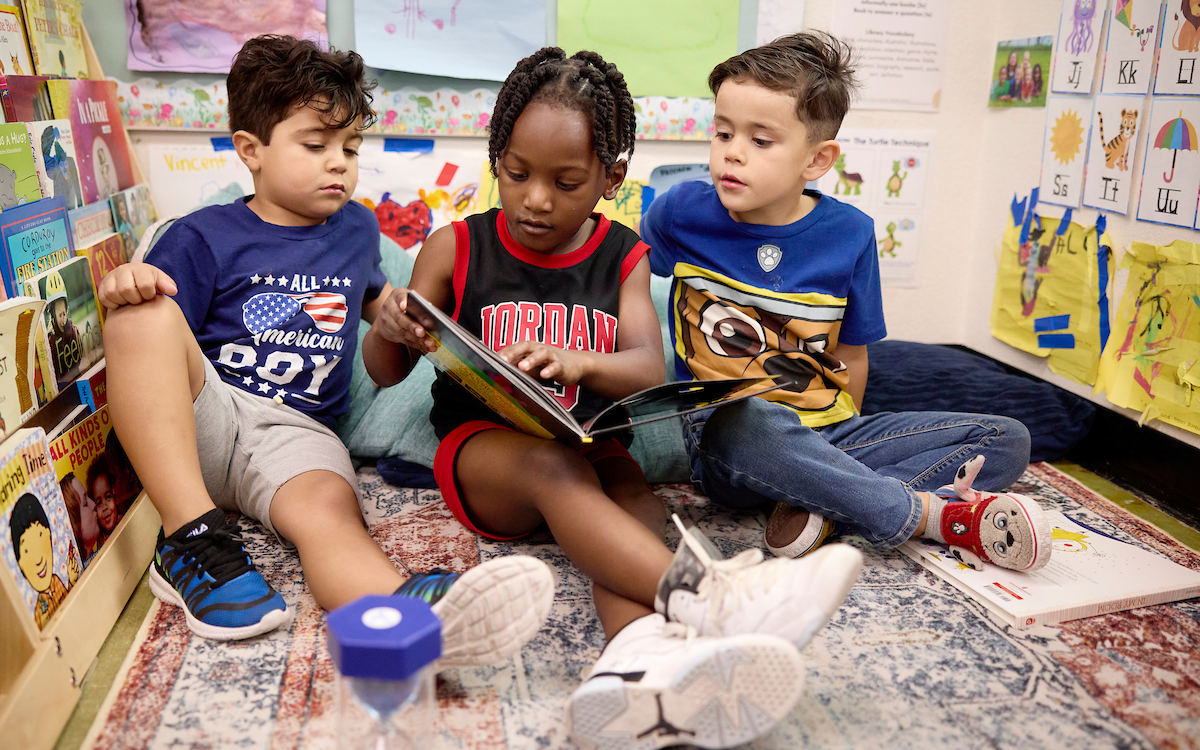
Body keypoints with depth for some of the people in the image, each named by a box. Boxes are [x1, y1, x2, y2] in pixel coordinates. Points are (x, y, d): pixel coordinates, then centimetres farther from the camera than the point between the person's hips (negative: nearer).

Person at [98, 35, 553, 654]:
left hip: (297, 431, 1)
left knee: (330, 509, -33)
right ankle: (192, 538, -33)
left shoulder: (357, 229, 20)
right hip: (202, 411, -1)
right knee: (150, 309, -31)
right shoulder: (203, 236, 7)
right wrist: (121, 289, -22)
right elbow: (144, 337, -1)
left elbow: (372, 299, 41)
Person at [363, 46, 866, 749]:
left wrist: (579, 363, -32)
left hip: (593, 446, 2)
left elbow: (648, 369, -9)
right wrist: (389, 331, -20)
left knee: (628, 483, -32)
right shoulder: (456, 248, 4)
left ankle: (644, 648, -61)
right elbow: (386, 372, 6)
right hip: (484, 450, -1)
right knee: (553, 466, -35)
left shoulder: (624, 258, 7)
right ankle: (697, 597, -56)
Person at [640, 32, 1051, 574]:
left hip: (827, 436, 4)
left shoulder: (849, 235, 0)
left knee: (1006, 440, -7)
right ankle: (931, 515, -23)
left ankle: (822, 509, -28)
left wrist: (833, 450, 1)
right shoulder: (681, 212, -3)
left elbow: (851, 356, 10)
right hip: (724, 438, -3)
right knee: (749, 423, -41)